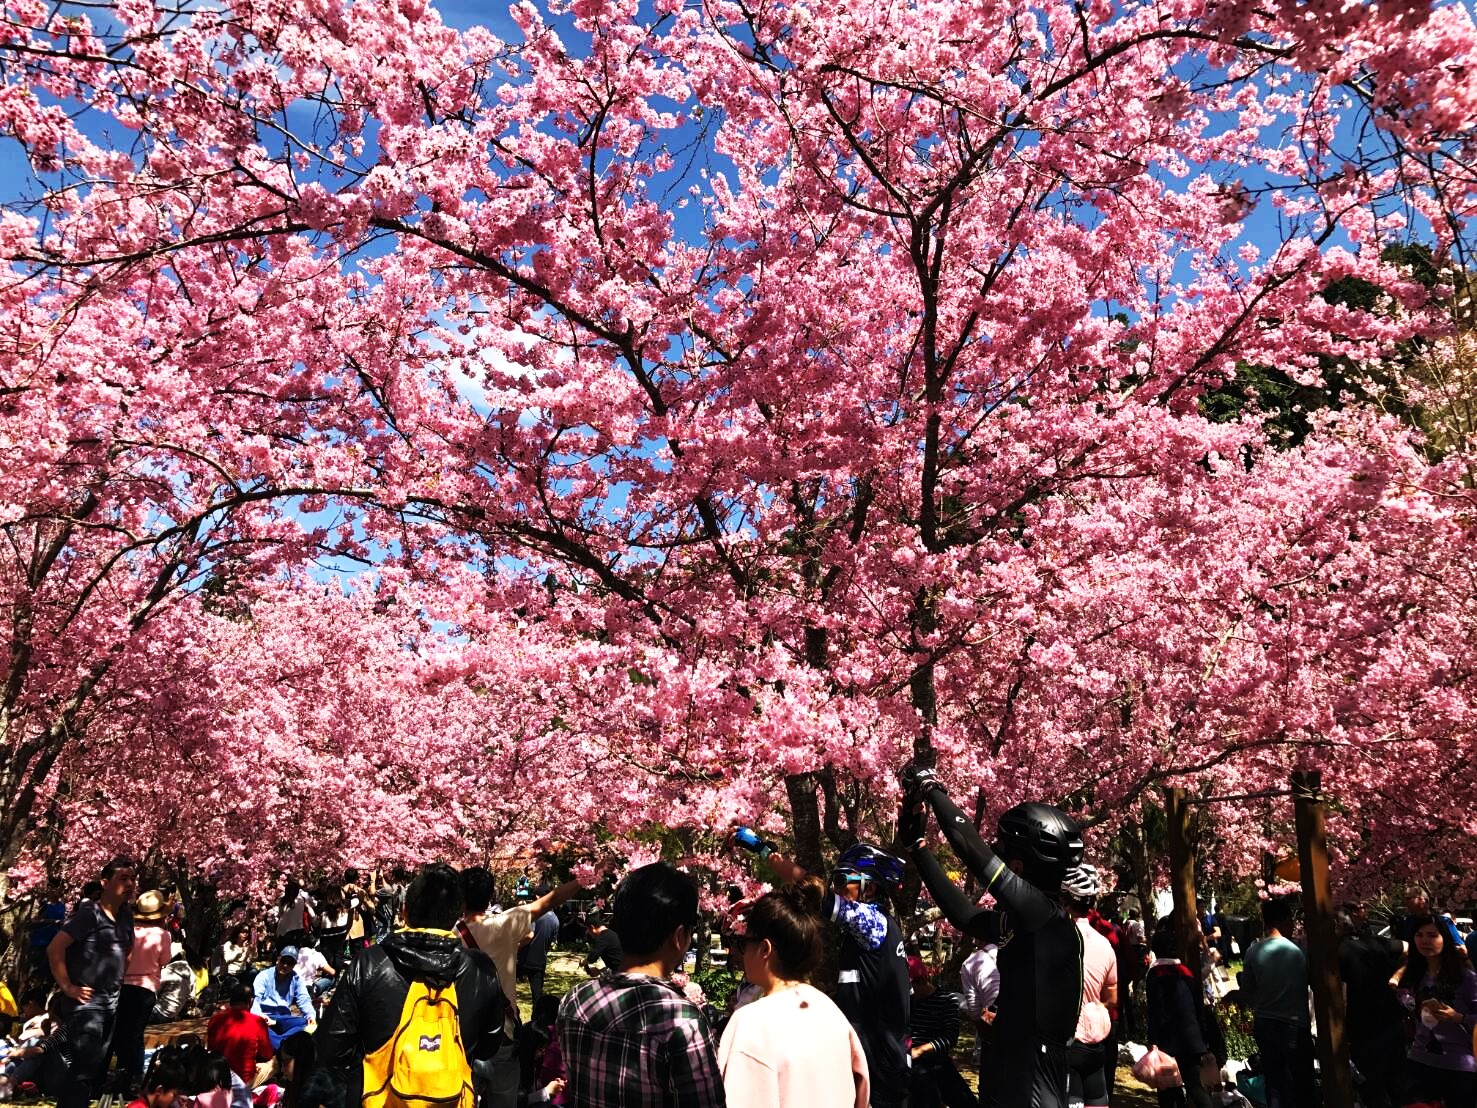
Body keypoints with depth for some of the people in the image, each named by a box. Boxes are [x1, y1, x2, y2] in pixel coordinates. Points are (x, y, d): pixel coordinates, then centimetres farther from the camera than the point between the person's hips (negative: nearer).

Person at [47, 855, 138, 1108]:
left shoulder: (126, 916, 8)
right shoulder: (89, 913, -13)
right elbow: (55, 948, -16)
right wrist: (67, 987, -15)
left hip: (111, 1002, 8)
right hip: (87, 1002, -8)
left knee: (99, 1066, 12)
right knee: (85, 1066, -12)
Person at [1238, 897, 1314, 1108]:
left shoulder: (1253, 952, -2)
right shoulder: (1298, 950, -11)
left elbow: (1247, 992, 6)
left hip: (1263, 1024, 4)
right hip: (1293, 1025, -4)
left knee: (1274, 1082, 11)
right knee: (1303, 1083, 6)